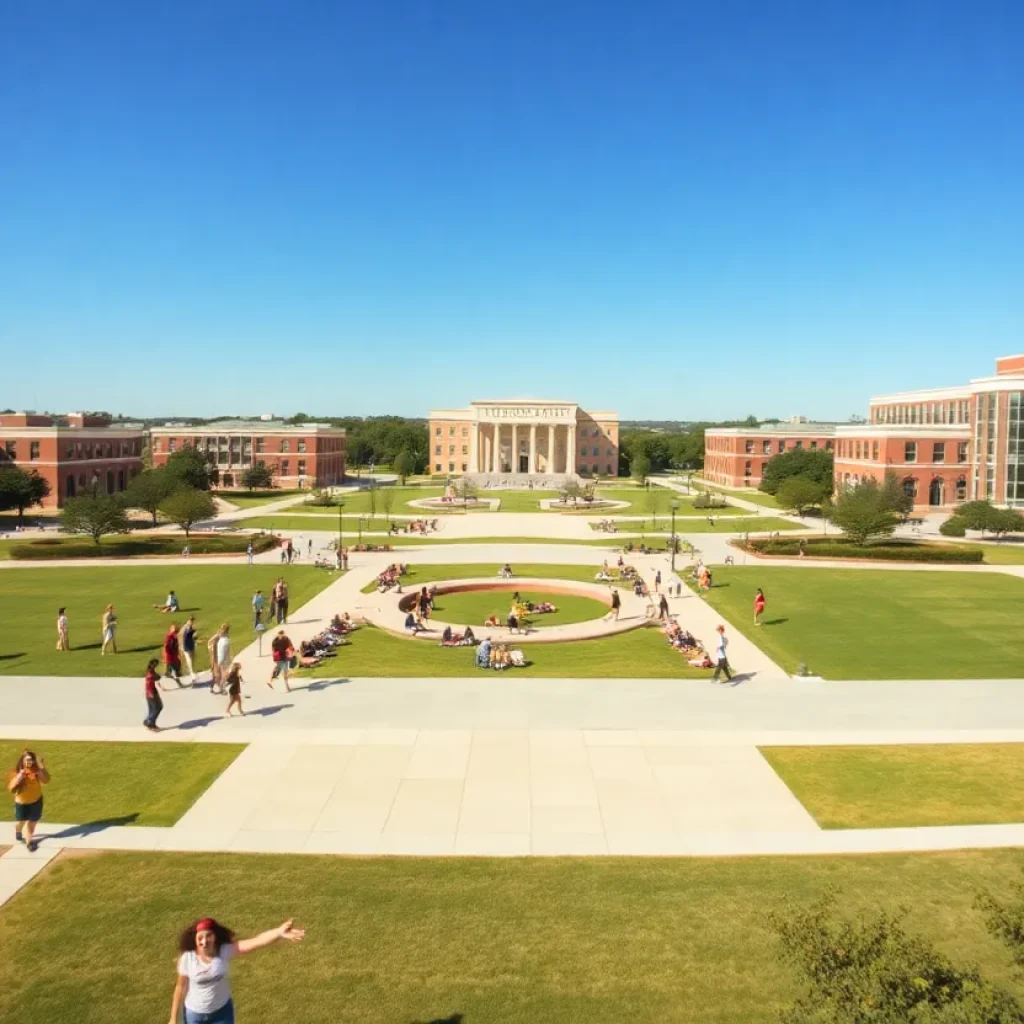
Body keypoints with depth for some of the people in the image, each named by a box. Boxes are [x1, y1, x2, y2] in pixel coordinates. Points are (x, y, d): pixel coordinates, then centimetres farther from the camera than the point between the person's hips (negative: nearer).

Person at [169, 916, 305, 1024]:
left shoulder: (225, 951, -25)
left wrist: (279, 932, -60)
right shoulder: (187, 958, -23)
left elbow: (256, 941, -41)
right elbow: (181, 987, -7)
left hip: (221, 1011, 1)